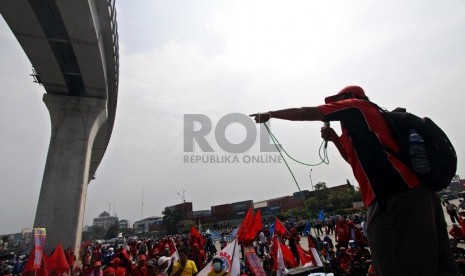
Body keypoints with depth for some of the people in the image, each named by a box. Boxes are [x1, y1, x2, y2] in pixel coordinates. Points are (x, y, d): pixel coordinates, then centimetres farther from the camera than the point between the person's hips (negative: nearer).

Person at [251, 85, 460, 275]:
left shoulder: (355, 105, 5)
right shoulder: (363, 120, 28)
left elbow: (305, 113, 4)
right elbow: (358, 159, 36)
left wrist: (270, 114, 15)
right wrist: (335, 139, 24)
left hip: (393, 199, -10)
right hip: (414, 194, 10)